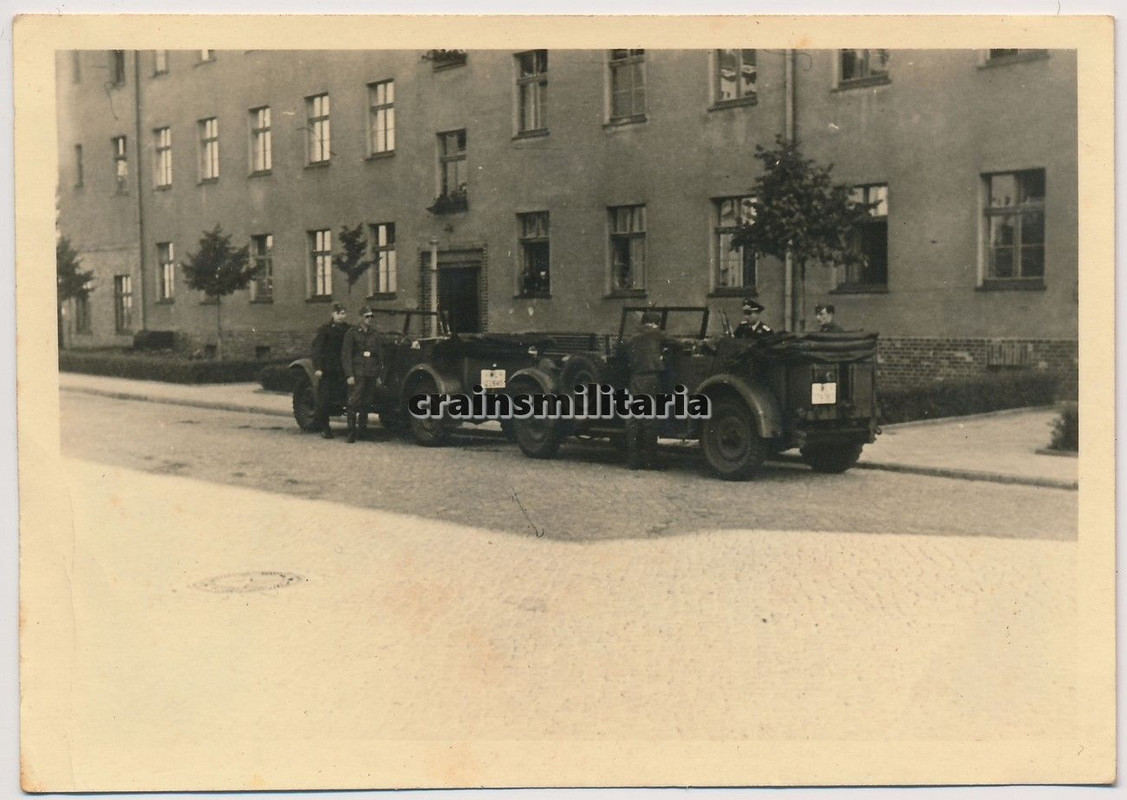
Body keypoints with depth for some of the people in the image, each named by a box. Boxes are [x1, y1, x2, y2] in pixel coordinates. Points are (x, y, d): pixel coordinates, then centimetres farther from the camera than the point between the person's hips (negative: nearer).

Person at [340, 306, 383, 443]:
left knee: (366, 403, 6)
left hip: (371, 375, 5)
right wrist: (349, 374, -13)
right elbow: (346, 355, -4)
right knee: (354, 402, -10)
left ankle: (362, 430, 14)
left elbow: (378, 356, 22)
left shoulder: (374, 335, 17)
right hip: (357, 374, -5)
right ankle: (351, 432, -8)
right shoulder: (352, 333, 1)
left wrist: (378, 375, 16)